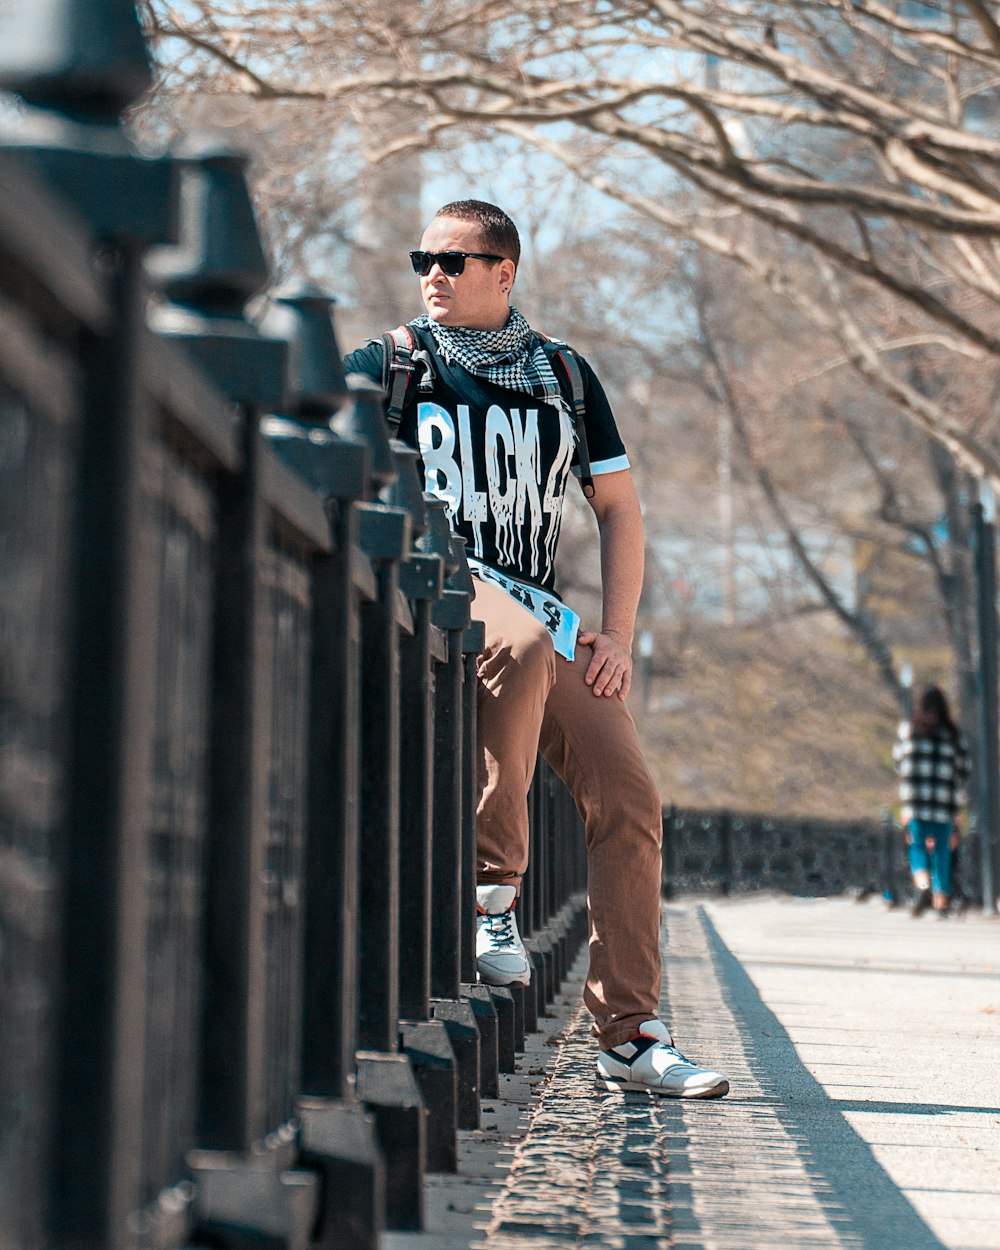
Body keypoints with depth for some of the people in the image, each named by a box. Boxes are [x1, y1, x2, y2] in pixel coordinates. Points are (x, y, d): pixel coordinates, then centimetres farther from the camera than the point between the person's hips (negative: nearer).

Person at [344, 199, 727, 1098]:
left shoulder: (564, 377, 16)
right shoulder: (387, 368, 7)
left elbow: (619, 508, 17)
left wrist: (616, 636, 6)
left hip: (539, 608, 4)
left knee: (627, 797, -8)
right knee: (522, 645, -39)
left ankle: (630, 1035, -2)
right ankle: (492, 884, -26)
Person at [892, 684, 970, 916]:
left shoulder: (907, 730, 2)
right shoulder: (954, 735, 4)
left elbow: (898, 760, 13)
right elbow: (963, 769, 6)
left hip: (916, 801, -1)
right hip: (945, 803, 1)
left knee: (917, 846, 6)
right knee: (942, 852, 9)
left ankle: (922, 886, -18)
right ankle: (942, 899, 9)